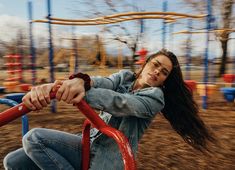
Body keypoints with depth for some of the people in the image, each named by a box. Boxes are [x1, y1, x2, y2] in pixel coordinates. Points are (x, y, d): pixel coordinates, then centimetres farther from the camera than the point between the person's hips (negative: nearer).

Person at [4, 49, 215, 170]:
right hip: (91, 144, 6)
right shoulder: (125, 76, 6)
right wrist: (78, 81, -39)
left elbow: (119, 103, -28)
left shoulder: (155, 97, -8)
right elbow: (102, 83, -17)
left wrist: (82, 89, -42)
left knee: (34, 138, -17)